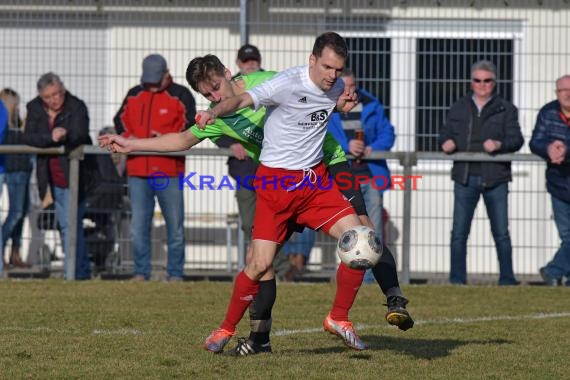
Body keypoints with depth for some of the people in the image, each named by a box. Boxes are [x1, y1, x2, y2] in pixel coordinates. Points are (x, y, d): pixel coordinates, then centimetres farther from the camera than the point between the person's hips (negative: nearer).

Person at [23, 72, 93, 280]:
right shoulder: (34, 109, 0)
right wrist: (51, 138, -28)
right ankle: (83, 271, 24)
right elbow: (28, 138, -13)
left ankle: (73, 272, -12)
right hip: (54, 179, 6)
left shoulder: (76, 107, -12)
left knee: (71, 225, -12)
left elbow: (78, 135, -24)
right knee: (66, 226, 13)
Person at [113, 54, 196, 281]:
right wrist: (128, 137, -5)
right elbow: (120, 121, 17)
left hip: (169, 171, -3)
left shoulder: (180, 96, 1)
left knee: (175, 225, 1)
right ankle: (141, 272, 11)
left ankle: (175, 273, 8)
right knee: (138, 225, 4)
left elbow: (189, 126, -4)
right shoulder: (134, 95, 13)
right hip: (137, 171, 3)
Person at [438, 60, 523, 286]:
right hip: (465, 178, 2)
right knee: (459, 233, 0)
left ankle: (507, 279, 8)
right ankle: (457, 280, 5)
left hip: (495, 179, -2)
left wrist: (499, 144, -22)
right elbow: (446, 133, 15)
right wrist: (446, 143, -9)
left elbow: (516, 139, -2)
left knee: (501, 233, 1)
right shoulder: (459, 109, 15)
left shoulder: (506, 110, 7)